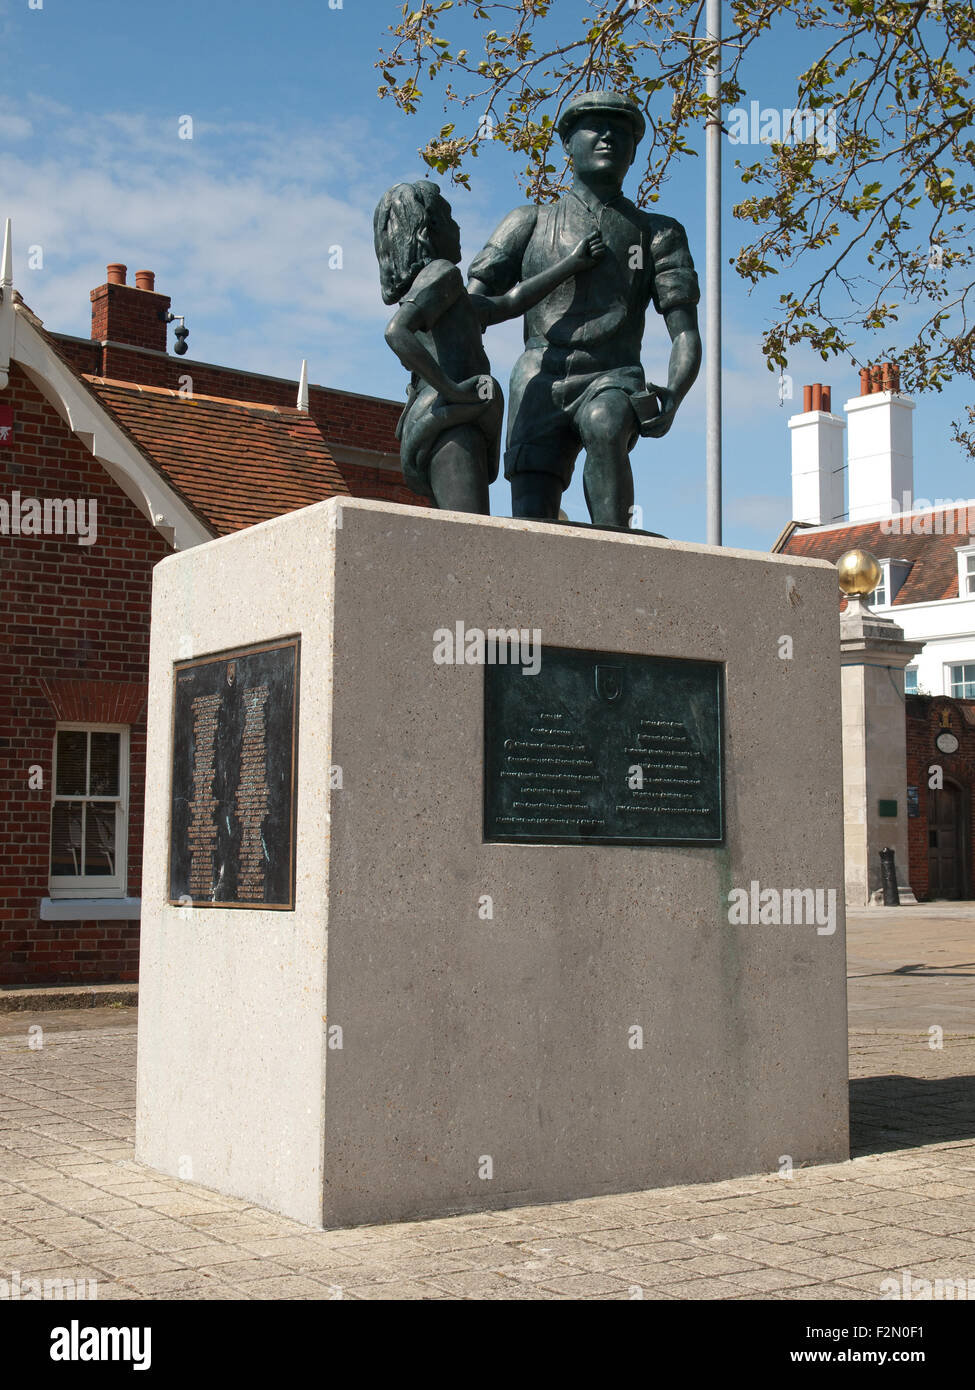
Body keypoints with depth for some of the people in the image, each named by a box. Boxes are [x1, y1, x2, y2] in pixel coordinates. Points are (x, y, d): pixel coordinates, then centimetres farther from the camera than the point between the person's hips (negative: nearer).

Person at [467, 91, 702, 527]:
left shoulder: (658, 233, 17)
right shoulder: (530, 223, 18)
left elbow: (686, 333, 8)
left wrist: (672, 397, -13)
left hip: (614, 382, -1)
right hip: (541, 384, 1)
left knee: (603, 423, -37)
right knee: (531, 520, -19)